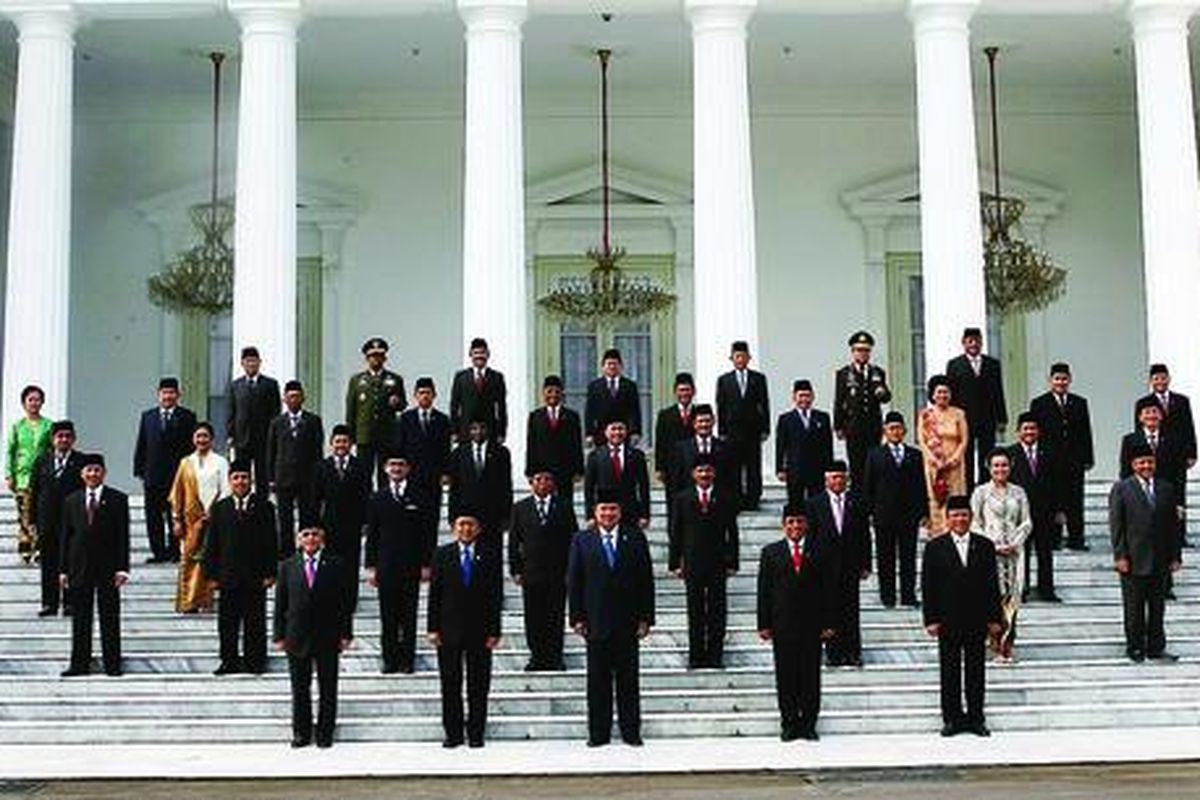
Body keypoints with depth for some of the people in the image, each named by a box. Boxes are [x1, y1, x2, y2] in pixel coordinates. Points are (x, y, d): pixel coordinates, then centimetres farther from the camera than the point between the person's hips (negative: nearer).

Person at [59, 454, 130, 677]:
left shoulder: (118, 499, 0)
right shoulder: (71, 501, 9)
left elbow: (123, 536, -3)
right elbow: (66, 536, 9)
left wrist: (122, 567, -9)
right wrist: (63, 569, 4)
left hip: (108, 567, -2)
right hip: (79, 567, 3)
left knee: (110, 618, 3)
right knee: (80, 618, 6)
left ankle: (112, 664, 8)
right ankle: (79, 664, 12)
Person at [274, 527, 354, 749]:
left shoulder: (335, 565, 1)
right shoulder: (287, 566, 5)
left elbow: (344, 603, 1)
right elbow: (280, 604, 5)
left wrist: (345, 634, -3)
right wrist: (279, 635, 0)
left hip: (328, 638, -1)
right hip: (297, 637, 1)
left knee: (328, 689, 5)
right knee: (300, 688, 8)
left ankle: (325, 732, 14)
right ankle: (301, 732, 18)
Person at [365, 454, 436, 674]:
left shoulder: (419, 497, 3)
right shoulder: (378, 499, 8)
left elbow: (429, 533, 3)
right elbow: (372, 535, 8)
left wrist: (427, 564, -3)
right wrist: (371, 566, 1)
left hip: (411, 567, -1)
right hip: (386, 567, 1)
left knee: (409, 616, 2)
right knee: (388, 617, 3)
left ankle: (407, 660, 8)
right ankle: (390, 660, 9)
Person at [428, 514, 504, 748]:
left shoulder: (490, 556, 3)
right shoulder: (442, 554, 5)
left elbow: (496, 596, 1)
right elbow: (434, 594, 4)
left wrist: (494, 631, -5)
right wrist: (433, 628, -3)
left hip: (480, 629, -1)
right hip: (449, 628, 1)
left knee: (478, 686, 3)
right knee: (450, 684, 4)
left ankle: (476, 734, 10)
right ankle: (453, 733, 12)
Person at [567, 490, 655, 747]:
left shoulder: (635, 538, 5)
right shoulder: (582, 540, 4)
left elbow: (646, 580, 4)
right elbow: (574, 582, 4)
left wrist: (645, 618, -1)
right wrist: (577, 618, -2)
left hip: (627, 622, 0)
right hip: (596, 622, 0)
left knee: (628, 680, 5)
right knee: (598, 680, 4)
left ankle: (631, 732, 13)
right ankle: (598, 733, 11)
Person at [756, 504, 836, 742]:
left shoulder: (818, 552, 5)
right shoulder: (771, 552, 5)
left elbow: (826, 589, 5)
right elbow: (764, 591, 4)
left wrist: (828, 623, -1)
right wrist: (764, 625, -2)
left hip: (811, 624, 0)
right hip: (782, 624, 0)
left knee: (811, 676, 4)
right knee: (785, 677, 3)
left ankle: (808, 724, 13)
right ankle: (789, 724, 12)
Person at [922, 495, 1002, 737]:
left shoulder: (985, 546, 5)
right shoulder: (935, 547, 0)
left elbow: (992, 584, 5)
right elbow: (928, 586, -1)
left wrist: (994, 618, 1)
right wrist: (931, 619, -7)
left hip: (977, 621, 1)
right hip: (948, 622, -1)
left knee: (975, 670, 7)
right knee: (950, 671, 5)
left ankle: (976, 717, 16)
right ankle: (952, 718, 14)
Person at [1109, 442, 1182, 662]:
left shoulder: (1167, 489, 9)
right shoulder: (1121, 489, -2)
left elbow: (1173, 525, 10)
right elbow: (1116, 525, -5)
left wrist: (1175, 556, 6)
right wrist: (1120, 556, -11)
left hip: (1160, 561, 3)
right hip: (1133, 560, -3)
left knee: (1157, 606, 9)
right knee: (1134, 607, 4)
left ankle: (1156, 648, 16)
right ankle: (1135, 648, 13)